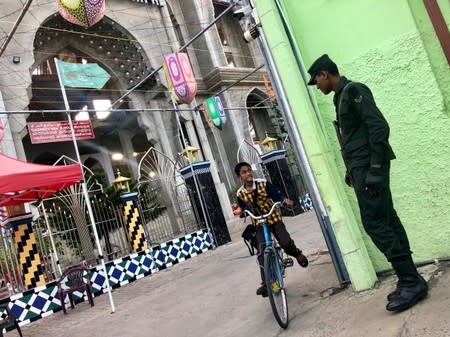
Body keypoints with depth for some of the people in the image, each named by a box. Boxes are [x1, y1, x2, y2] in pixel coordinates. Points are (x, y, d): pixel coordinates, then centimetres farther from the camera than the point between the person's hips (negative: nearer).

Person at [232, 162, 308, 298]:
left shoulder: (263, 183, -10)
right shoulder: (240, 193, -5)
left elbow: (277, 196, -11)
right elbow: (244, 209, 4)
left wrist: (285, 200, -31)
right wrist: (239, 210, -18)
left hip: (274, 218, -1)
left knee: (286, 243, -18)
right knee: (261, 253, -11)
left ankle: (297, 253, 18)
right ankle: (265, 283, -4)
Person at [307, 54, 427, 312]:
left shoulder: (353, 90, -9)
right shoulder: (341, 97, 20)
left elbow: (379, 126, -18)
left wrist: (375, 169, -22)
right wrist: (352, 171, 21)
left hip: (369, 166, -9)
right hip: (361, 168, 9)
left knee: (374, 223, -9)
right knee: (387, 221, 9)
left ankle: (411, 282, 0)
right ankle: (410, 280, 17)